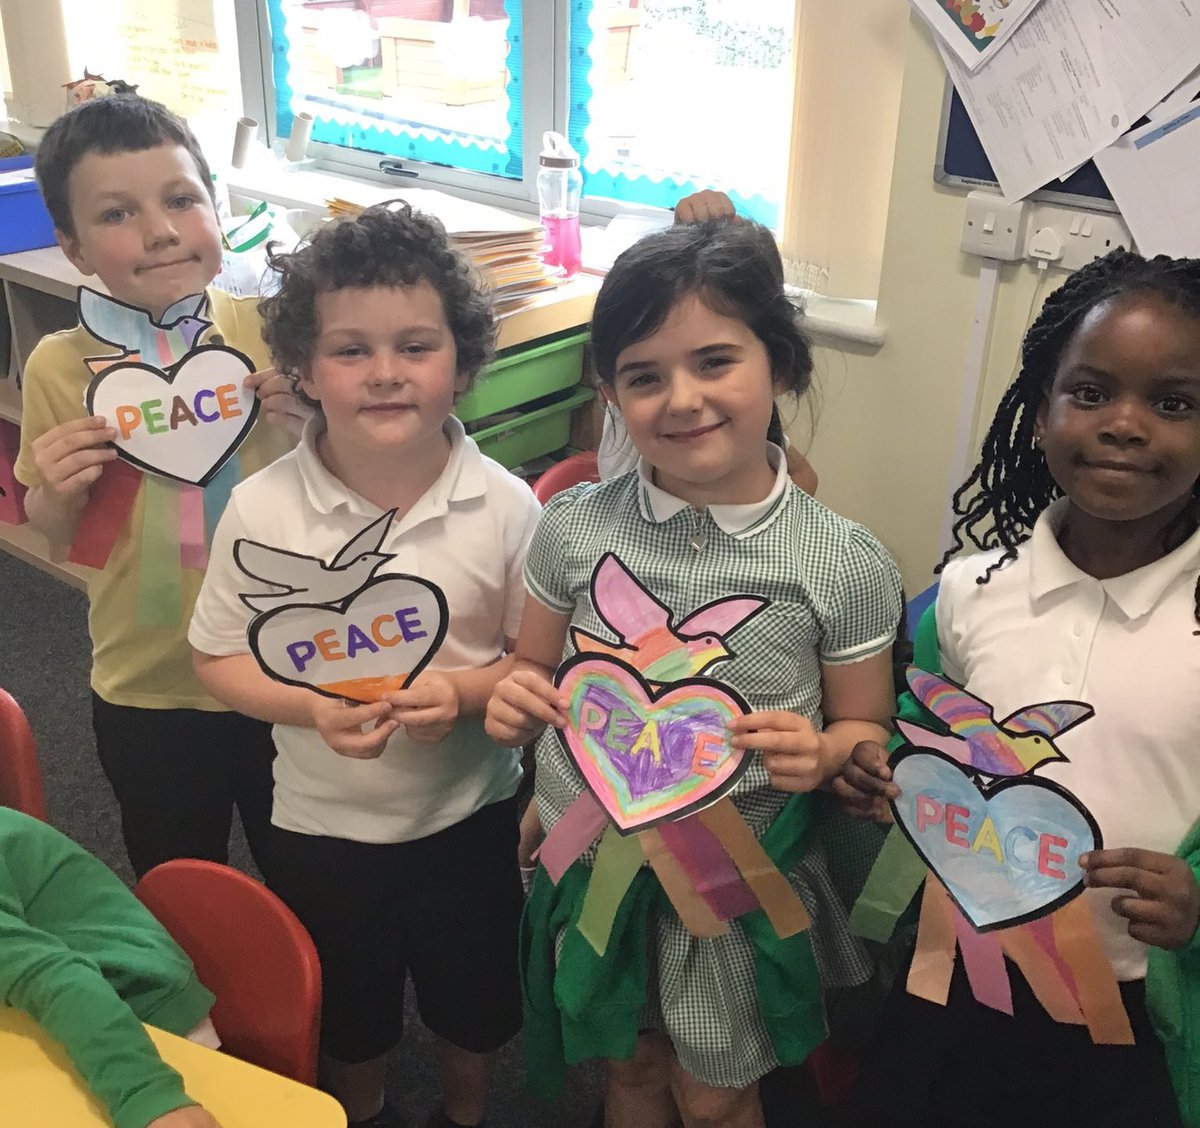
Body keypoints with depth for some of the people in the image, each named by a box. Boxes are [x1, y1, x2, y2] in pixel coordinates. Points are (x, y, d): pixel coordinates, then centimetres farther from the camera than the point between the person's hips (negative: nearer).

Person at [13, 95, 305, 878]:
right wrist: (58, 496, -20)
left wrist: (309, 418, -19)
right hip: (150, 689, 0)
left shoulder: (268, 334, -11)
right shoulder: (61, 368, -11)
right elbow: (60, 537, 1)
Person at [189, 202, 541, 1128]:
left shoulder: (504, 506, -17)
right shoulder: (262, 509, -17)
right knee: (349, 1011, 26)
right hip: (325, 819, 1)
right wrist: (312, 707, -24)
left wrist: (465, 690, -27)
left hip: (471, 809, 0)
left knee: (475, 1001, 24)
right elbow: (219, 657, -7)